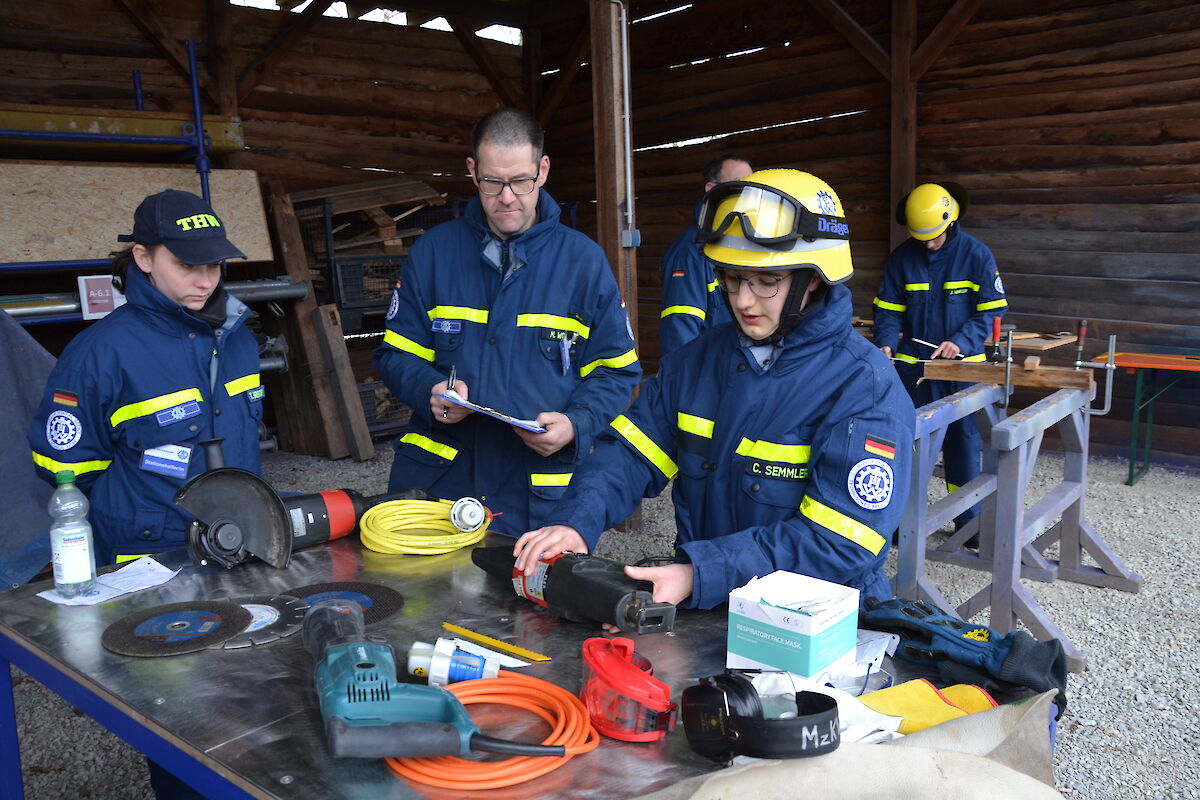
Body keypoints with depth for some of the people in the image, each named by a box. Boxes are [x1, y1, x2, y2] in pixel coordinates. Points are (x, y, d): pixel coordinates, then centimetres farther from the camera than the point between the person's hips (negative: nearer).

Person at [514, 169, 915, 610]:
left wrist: (699, 575, -26)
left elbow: (837, 540, -18)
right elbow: (631, 451, 5)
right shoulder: (697, 359, 9)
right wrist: (574, 523, -15)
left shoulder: (867, 387, -11)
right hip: (701, 608, 4)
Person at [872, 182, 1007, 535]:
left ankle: (968, 518, 18)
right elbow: (888, 309, 3)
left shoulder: (976, 254, -5)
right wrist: (886, 344, -16)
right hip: (913, 364, 2)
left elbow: (992, 310, -4)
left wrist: (961, 341, -18)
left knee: (963, 440, 6)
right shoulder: (901, 257, 0)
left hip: (962, 365, -1)